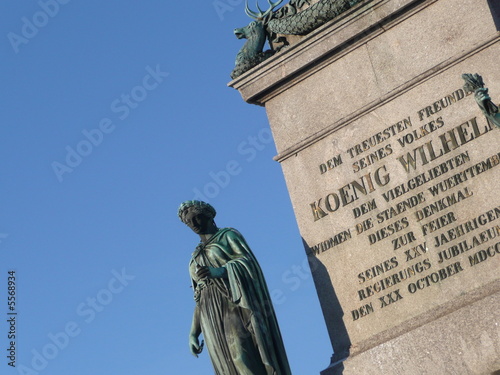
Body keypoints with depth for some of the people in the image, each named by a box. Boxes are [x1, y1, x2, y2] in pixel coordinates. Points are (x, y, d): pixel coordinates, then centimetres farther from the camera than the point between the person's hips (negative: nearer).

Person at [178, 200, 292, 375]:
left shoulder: (228, 235, 13)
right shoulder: (195, 258, 28)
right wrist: (194, 332, 12)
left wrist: (221, 271, -22)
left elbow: (249, 260, -4)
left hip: (233, 303, -5)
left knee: (243, 359, -24)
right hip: (212, 319, 5)